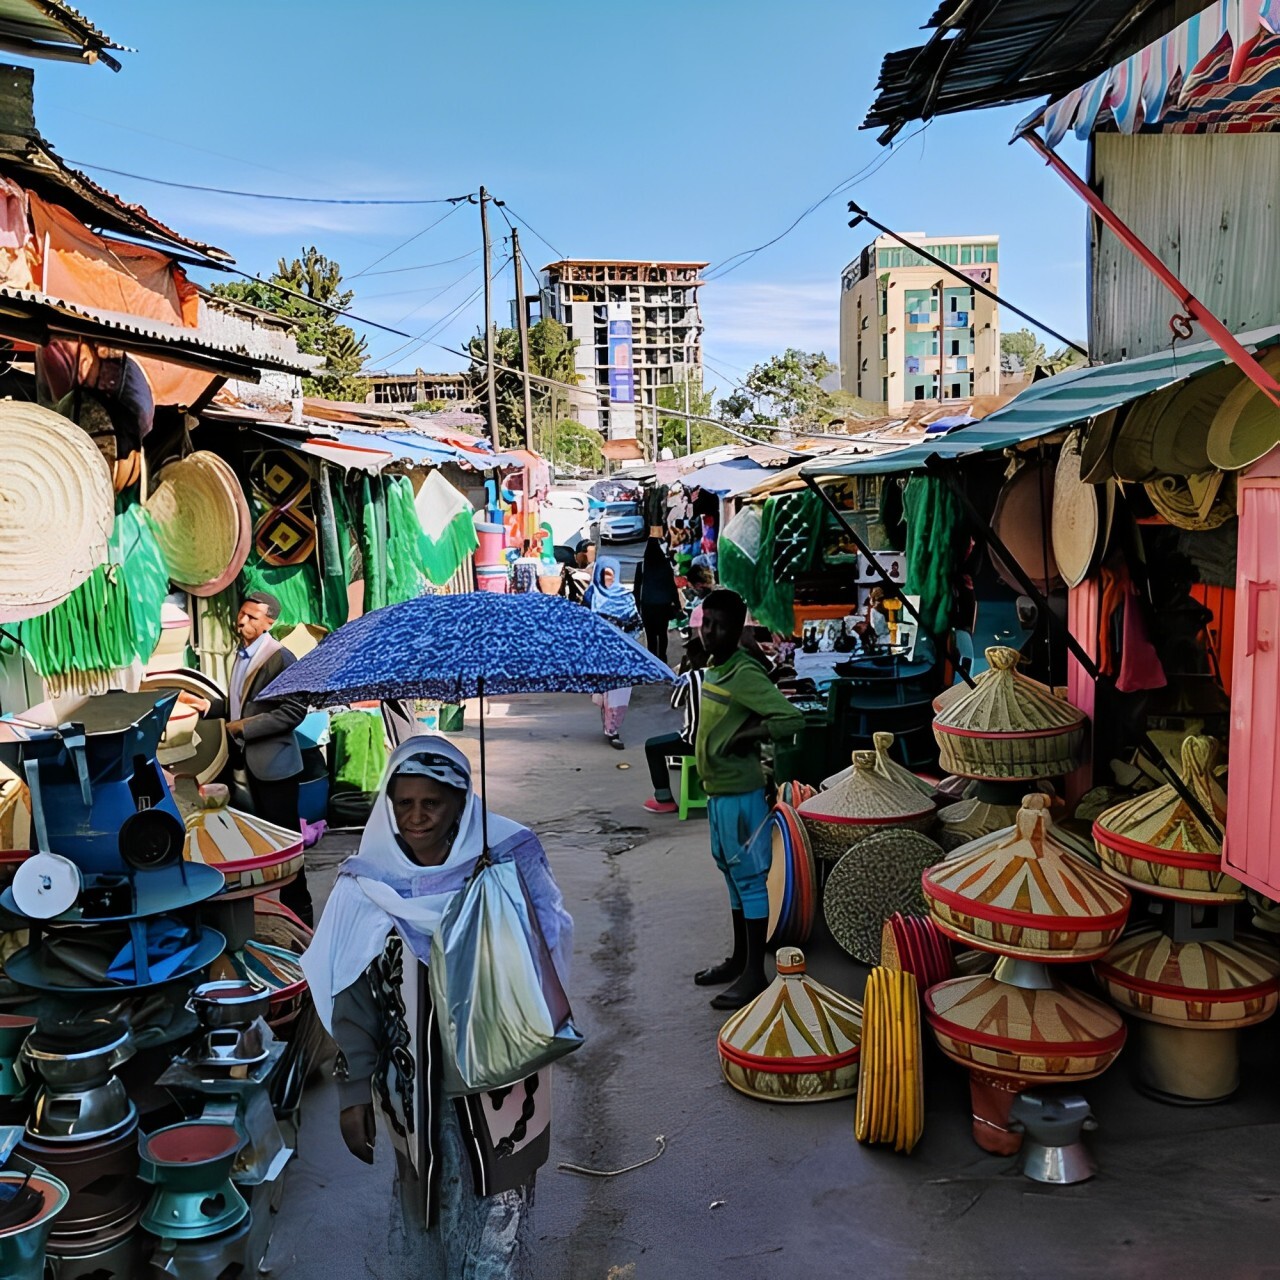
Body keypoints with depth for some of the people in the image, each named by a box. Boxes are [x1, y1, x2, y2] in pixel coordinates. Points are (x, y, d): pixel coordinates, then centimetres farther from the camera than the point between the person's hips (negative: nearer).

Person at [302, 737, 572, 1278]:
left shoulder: (506, 868, -11)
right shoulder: (368, 887, -7)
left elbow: (546, 960, -4)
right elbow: (351, 1002, -1)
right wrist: (354, 1092, -1)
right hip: (413, 1087, 1)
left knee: (495, 1211, 8)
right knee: (422, 1202, 17)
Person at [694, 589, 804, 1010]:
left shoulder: (745, 675, -18)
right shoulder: (714, 670, 9)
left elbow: (792, 720, -26)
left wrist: (744, 735, -22)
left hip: (740, 792, -10)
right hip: (717, 790, 10)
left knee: (750, 877, -1)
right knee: (732, 874, 18)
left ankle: (754, 973, 7)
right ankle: (739, 959, 30)